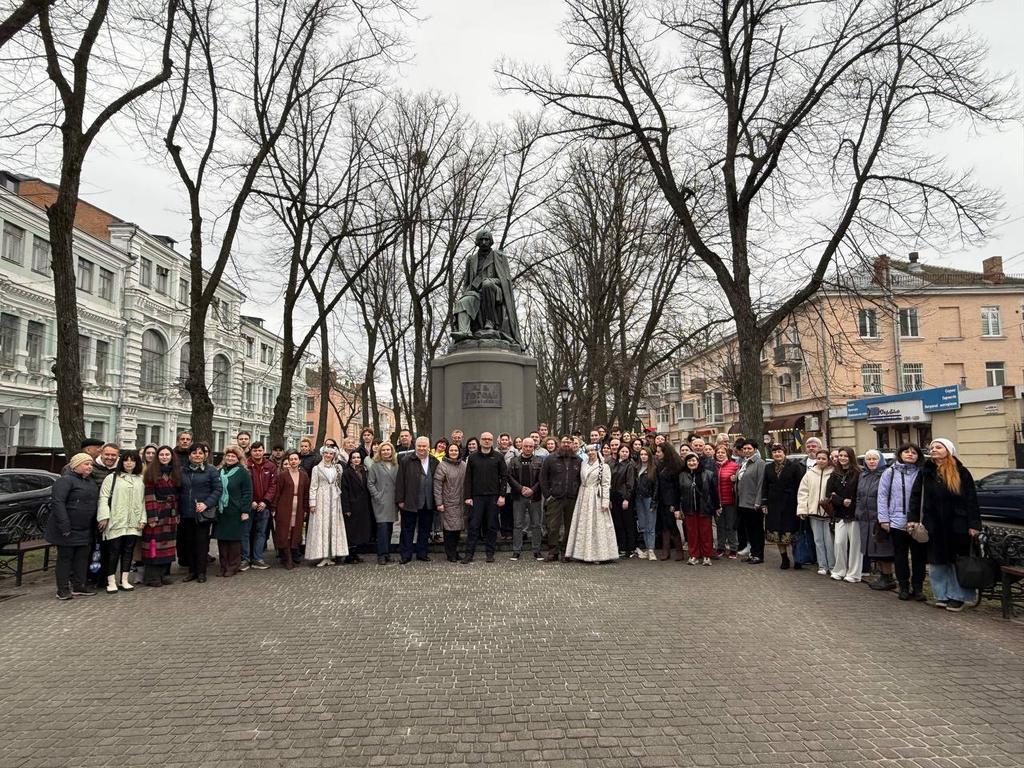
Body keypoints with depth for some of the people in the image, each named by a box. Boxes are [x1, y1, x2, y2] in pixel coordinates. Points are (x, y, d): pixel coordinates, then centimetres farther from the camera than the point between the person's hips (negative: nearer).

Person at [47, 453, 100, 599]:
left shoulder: (90, 482, 14)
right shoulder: (66, 480, -13)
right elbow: (57, 502, -21)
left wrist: (95, 524, 13)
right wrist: (64, 526, -25)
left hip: (85, 530, 8)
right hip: (68, 530, -8)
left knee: (82, 557, 10)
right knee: (65, 557, 1)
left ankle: (79, 587, 19)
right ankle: (63, 590, 8)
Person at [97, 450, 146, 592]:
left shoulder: (141, 480, 12)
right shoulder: (112, 478, 1)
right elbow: (103, 498, -4)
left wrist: (143, 519, 7)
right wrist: (104, 516, -12)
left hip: (133, 523, 4)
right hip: (115, 522, -3)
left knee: (128, 551, 7)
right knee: (113, 551, 0)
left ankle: (124, 580, 14)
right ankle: (111, 582, 8)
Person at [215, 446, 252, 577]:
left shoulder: (243, 472, -4)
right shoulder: (220, 471, 12)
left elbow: (247, 493, -8)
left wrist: (245, 511, -13)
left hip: (235, 512, -5)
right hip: (221, 512, 5)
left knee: (234, 539, 1)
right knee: (221, 539, 7)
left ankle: (233, 566, 11)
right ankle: (223, 566, 17)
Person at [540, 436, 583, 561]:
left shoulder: (578, 461, 10)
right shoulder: (550, 459, 3)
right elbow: (543, 478, 3)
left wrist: (578, 494, 2)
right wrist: (547, 495, -4)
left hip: (572, 499, 2)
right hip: (554, 499, -2)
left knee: (570, 526, 7)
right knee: (553, 526, -3)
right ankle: (553, 552, 6)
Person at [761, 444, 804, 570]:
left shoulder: (794, 466, -2)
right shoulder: (768, 468, 10)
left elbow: (799, 486, -4)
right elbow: (765, 487, 11)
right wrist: (764, 504, 4)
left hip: (790, 504, -4)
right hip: (774, 505, 4)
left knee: (791, 533, -1)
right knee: (777, 534, 5)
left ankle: (797, 559, 14)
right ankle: (784, 559, 16)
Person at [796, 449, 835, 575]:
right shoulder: (809, 474, 5)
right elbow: (802, 492, 5)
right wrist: (802, 509, 0)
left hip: (829, 512, -3)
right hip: (814, 511, 3)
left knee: (829, 540, 0)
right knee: (818, 540, 9)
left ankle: (832, 566, 14)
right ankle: (822, 566, 18)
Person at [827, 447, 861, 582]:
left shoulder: (858, 473, -6)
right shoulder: (835, 474, 10)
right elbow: (829, 493, 5)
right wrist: (842, 501, -9)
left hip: (854, 514, -4)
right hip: (840, 514, 4)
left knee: (855, 543, 1)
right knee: (839, 542, 2)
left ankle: (853, 573, 10)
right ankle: (839, 571, 13)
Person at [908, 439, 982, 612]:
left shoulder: (961, 472, -2)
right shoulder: (925, 472, 6)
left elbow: (971, 500, -3)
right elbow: (915, 497, 5)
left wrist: (974, 524, -9)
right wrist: (913, 519, -3)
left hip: (957, 525, -2)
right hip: (934, 526, 2)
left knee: (958, 562, 5)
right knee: (938, 562, 7)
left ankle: (958, 596, 15)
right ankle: (942, 595, 17)